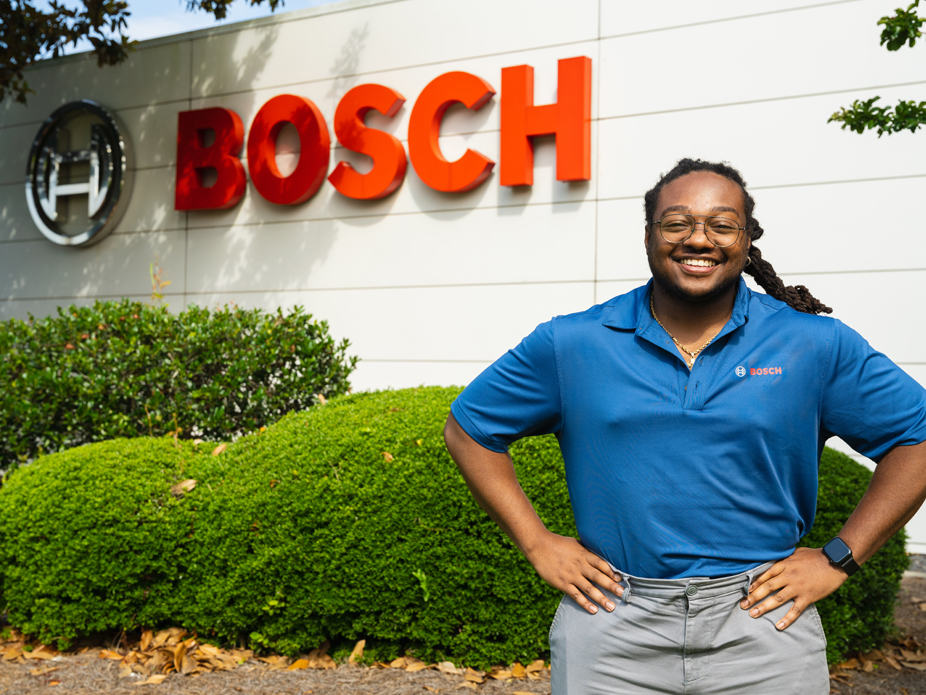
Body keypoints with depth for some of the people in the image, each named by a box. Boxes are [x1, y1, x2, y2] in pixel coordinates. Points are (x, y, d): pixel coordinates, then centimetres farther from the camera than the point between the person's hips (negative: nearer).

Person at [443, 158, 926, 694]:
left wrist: (838, 558, -2)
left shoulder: (817, 346, -1)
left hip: (764, 626, 0)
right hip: (612, 628, 0)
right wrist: (538, 544, 1)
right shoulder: (570, 345, 0)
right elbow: (468, 428, 8)